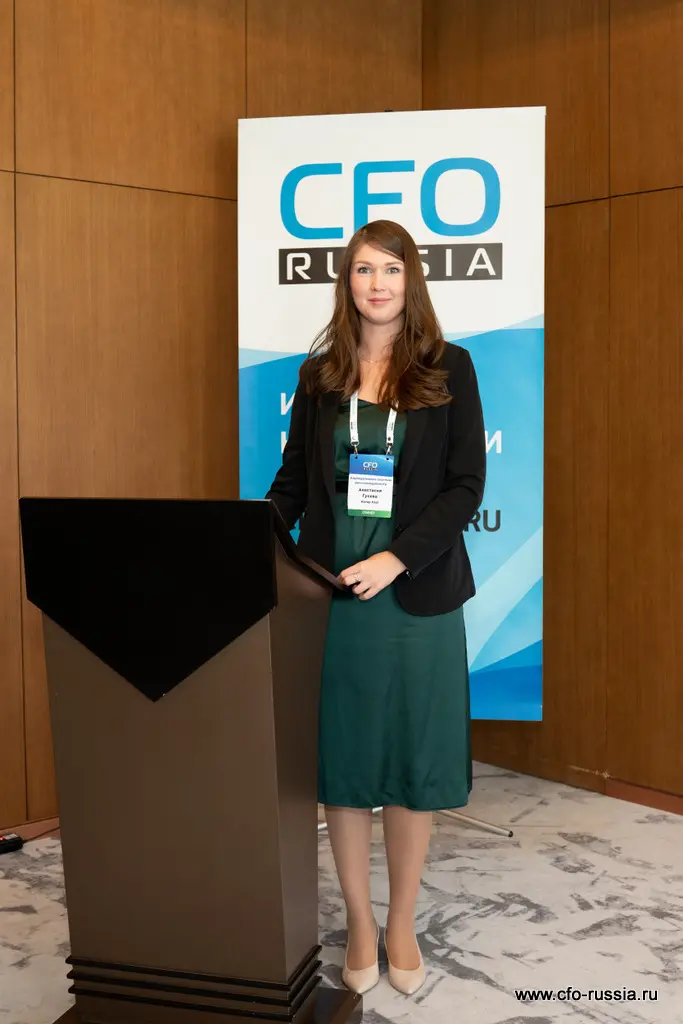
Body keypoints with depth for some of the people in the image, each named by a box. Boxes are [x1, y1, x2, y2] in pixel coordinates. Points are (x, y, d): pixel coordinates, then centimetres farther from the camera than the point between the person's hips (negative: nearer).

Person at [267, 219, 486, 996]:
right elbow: (292, 481, 9)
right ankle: (359, 922, 26)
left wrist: (397, 559, -17)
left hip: (418, 594, -1)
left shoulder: (448, 368, 0)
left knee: (413, 762, 7)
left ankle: (402, 924, 26)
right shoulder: (319, 374, 7)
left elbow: (467, 483, -5)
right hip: (331, 592, 2)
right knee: (342, 760, 8)